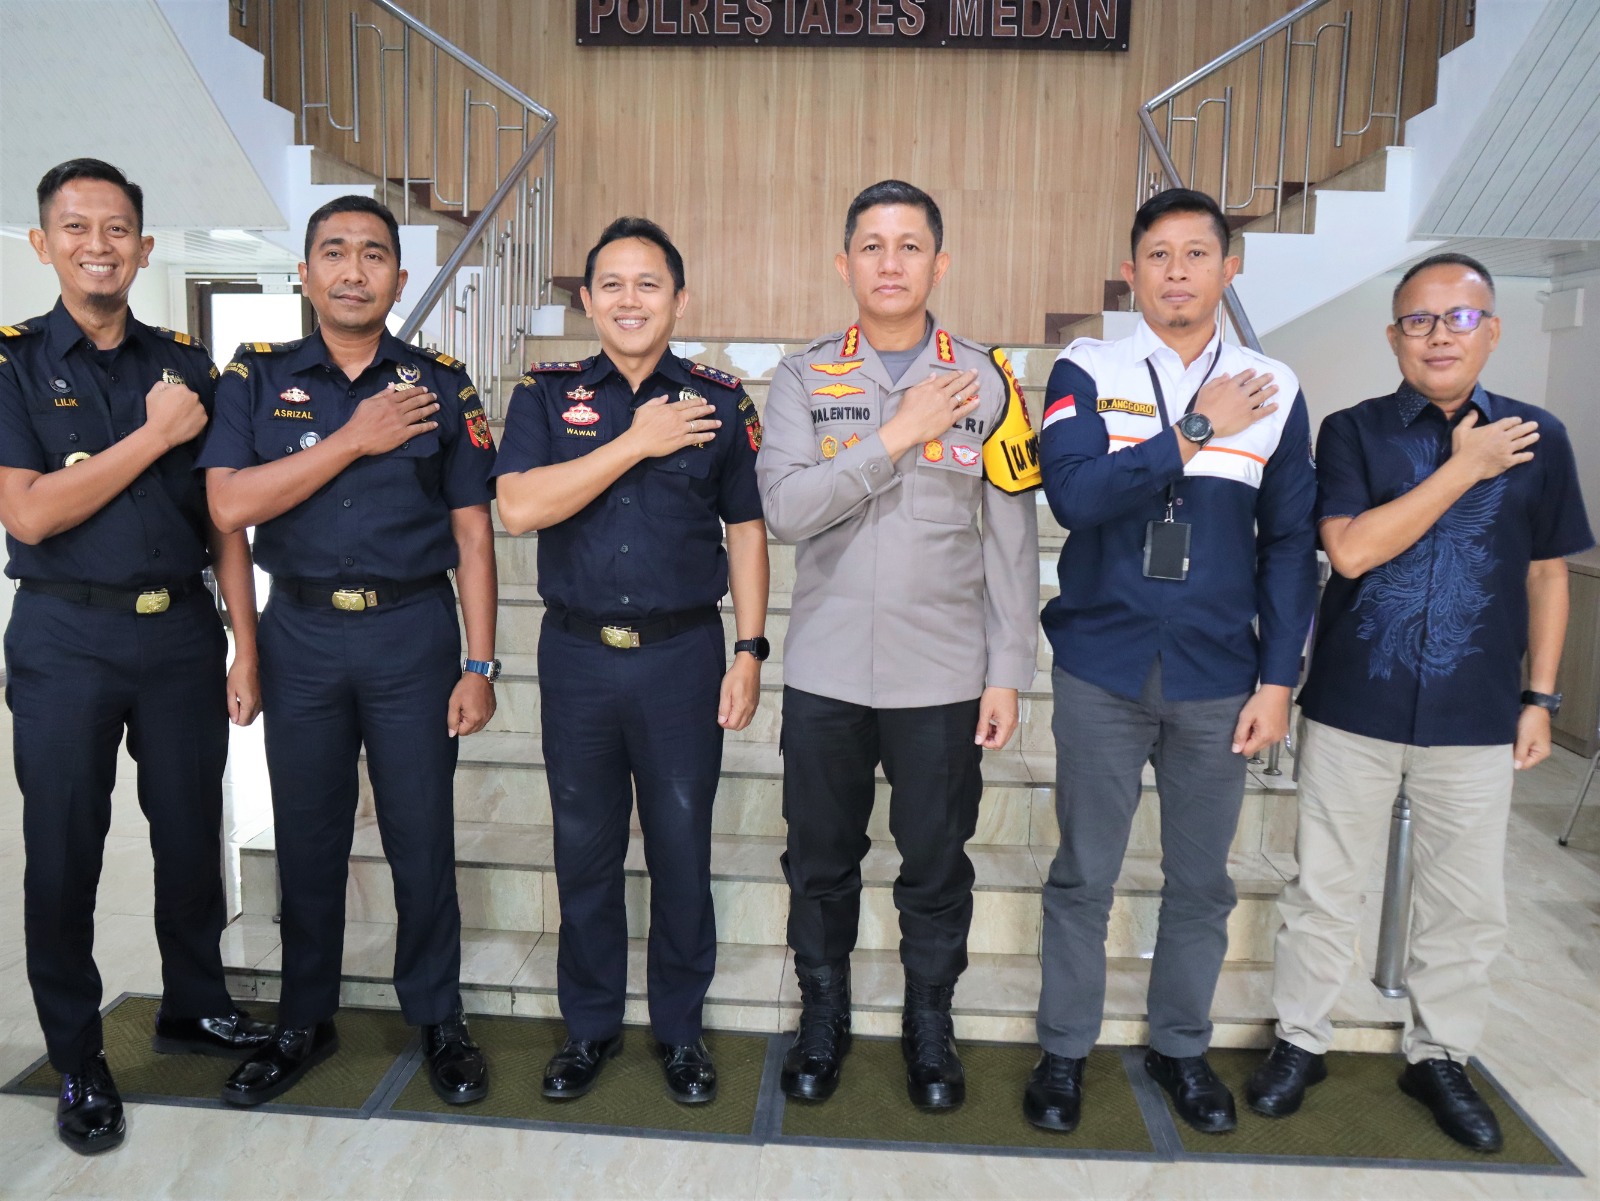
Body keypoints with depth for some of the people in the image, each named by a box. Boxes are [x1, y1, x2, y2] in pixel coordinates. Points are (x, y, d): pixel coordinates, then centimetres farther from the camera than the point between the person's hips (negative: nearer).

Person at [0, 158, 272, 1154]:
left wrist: (246, 646, 2)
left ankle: (196, 1005, 32)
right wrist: (155, 435, -14)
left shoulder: (187, 364, 7)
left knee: (192, 831, 12)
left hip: (182, 632, 3)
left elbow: (224, 518, 6)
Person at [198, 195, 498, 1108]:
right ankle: (305, 1023, 30)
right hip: (301, 632, 2)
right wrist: (356, 439, -13)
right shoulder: (257, 378, 5)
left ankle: (438, 1018, 24)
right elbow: (231, 504, -9)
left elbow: (472, 530, 0)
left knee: (423, 835, 6)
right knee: (308, 836, 12)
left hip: (413, 631, -1)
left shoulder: (440, 383, 3)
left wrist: (480, 665, -5)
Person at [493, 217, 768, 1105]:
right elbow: (518, 507, -13)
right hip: (577, 655, 1)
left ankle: (679, 1027, 28)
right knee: (584, 847, 12)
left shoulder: (720, 401, 2)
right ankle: (590, 1025, 31)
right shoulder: (546, 395, 3)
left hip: (683, 654, -1)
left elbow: (745, 530, 4)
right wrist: (636, 442, -16)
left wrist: (749, 650, -2)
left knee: (681, 846, 8)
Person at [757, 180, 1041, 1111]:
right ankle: (824, 1020, 34)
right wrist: (898, 435, -16)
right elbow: (785, 507, -13)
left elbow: (1014, 539, 1)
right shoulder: (804, 377, 2)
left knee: (937, 865, 11)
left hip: (943, 676, 0)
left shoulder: (985, 380, 1)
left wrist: (1008, 672, -1)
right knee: (820, 859, 13)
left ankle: (931, 1027, 33)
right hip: (825, 672, 1)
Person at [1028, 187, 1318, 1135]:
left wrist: (1278, 679, 1)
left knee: (1203, 879, 13)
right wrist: (1195, 432, -15)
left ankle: (1182, 1046, 34)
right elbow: (1073, 491, -19)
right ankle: (1066, 1049, 27)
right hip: (1104, 671, -2)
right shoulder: (1087, 374, -2)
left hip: (1218, 680, 2)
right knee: (1085, 876, 9)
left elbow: (1290, 543, 6)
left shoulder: (1274, 390, 4)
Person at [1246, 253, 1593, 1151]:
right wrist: (1462, 469, -15)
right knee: (1326, 889, 10)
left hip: (1475, 716, 2)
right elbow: (1350, 549, -16)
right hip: (1354, 706, -1)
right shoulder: (1353, 433, -2)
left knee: (1467, 904, 13)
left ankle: (1441, 1056, 32)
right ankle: (1301, 1041, 27)